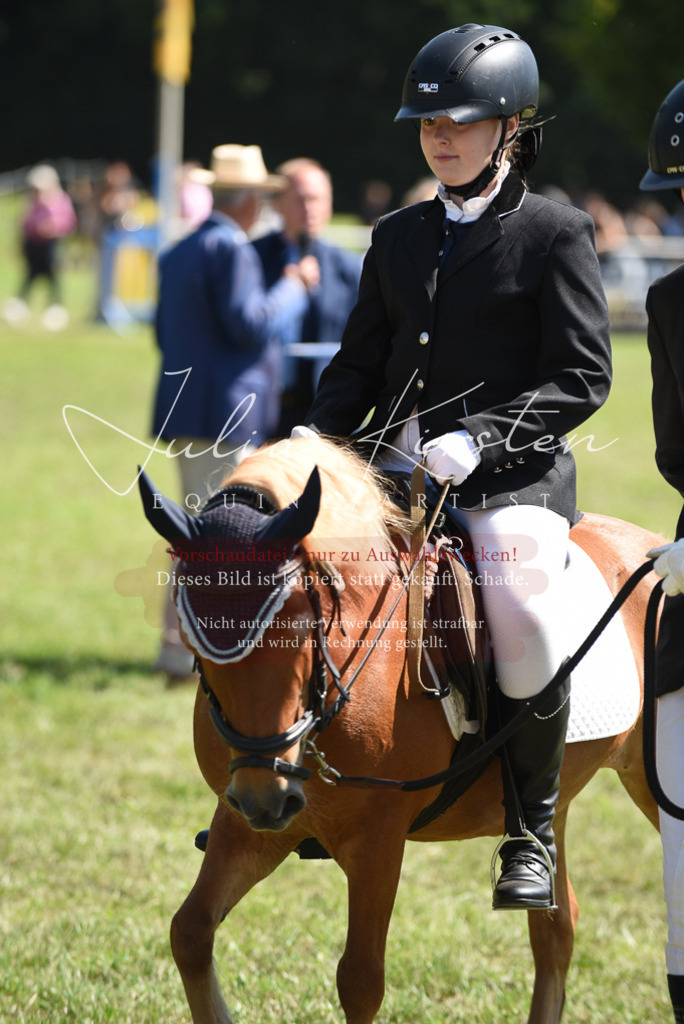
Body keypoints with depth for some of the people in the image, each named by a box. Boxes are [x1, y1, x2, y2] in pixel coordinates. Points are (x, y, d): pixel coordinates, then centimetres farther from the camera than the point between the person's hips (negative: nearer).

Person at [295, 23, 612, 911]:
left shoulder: (555, 234, -1)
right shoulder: (400, 236, 17)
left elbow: (582, 378, -7)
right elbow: (362, 361, 20)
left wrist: (479, 438, -18)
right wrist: (317, 432, 0)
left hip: (515, 473, -6)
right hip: (396, 466, 6)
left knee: (524, 614, -31)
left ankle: (532, 828, -11)